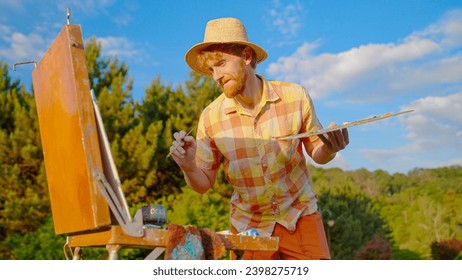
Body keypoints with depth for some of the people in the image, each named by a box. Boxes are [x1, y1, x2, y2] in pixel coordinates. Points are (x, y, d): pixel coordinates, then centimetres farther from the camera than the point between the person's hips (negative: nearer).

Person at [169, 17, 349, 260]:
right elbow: (203, 184, -4)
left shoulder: (295, 96, -13)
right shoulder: (210, 117, -13)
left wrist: (329, 149, -21)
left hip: (299, 214, 0)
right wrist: (188, 167, -25)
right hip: (249, 225, 0)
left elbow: (317, 152, 1)